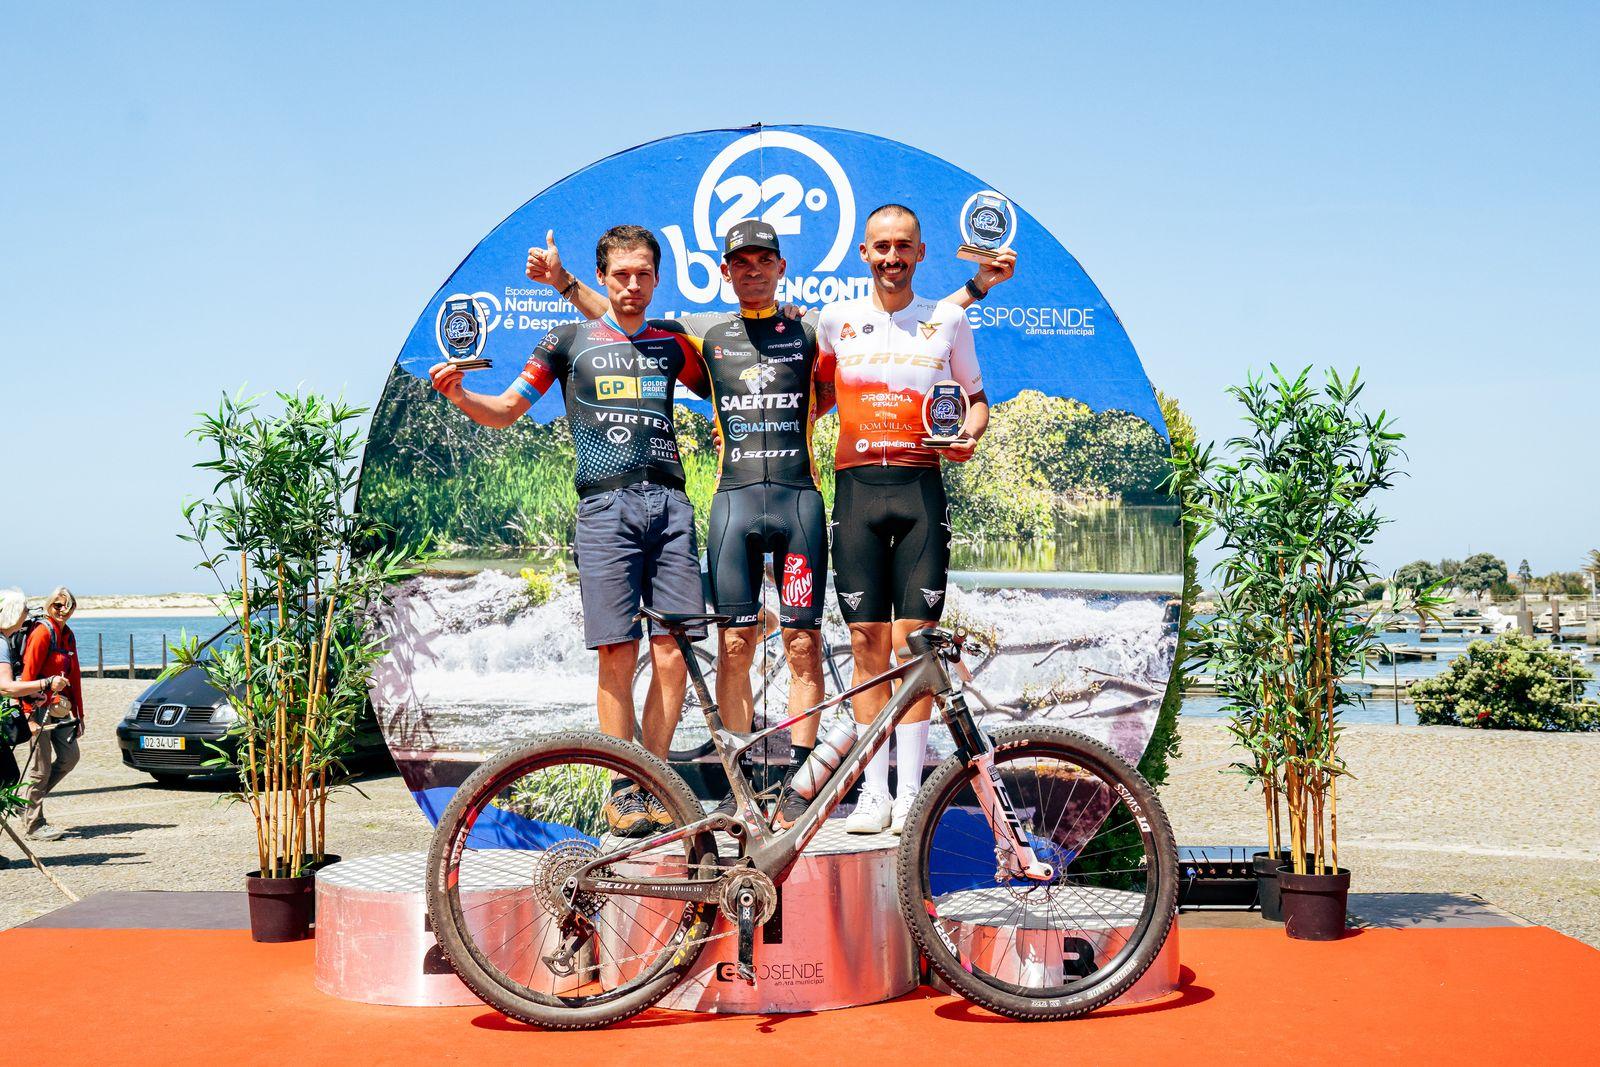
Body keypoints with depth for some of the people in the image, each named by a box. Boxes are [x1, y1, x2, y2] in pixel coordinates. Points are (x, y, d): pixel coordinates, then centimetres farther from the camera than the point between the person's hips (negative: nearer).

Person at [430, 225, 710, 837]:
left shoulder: (672, 342, 17)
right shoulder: (571, 340, 11)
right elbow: (506, 411, 11)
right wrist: (458, 395, -8)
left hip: (669, 501, 2)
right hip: (606, 505, -2)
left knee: (673, 650, -3)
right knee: (617, 652, -5)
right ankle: (622, 790, 4)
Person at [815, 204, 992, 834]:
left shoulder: (948, 321, 10)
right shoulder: (836, 320, 11)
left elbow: (976, 397, 19)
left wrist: (970, 434, -2)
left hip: (921, 488, -1)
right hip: (856, 486, 1)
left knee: (913, 644, -5)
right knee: (868, 645, -1)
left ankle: (910, 791, 1)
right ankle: (874, 791, 4)